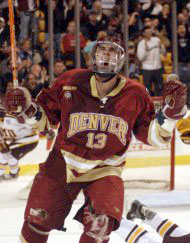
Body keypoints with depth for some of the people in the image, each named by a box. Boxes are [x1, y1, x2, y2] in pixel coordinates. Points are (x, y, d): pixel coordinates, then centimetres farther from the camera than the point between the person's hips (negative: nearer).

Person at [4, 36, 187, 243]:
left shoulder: (135, 95, -8)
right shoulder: (70, 82, -9)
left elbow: (152, 135, -2)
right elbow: (46, 116, 4)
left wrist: (170, 111, -16)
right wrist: (25, 109, -15)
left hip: (105, 170, -1)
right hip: (64, 163, 1)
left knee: (101, 224, -21)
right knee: (39, 218, 8)